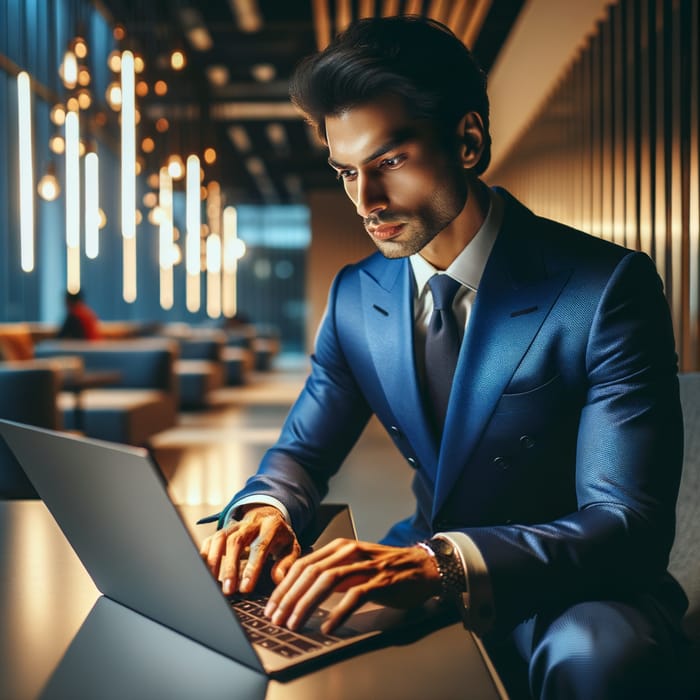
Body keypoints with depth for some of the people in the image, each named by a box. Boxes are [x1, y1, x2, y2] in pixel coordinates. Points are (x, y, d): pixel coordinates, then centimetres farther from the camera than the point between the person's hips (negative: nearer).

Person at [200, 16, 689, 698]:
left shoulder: (607, 287, -18)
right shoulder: (354, 295, -1)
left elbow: (632, 526, -24)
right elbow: (304, 448, 7)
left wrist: (442, 562, -41)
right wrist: (266, 508, -19)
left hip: (571, 594, -3)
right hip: (425, 578, 4)